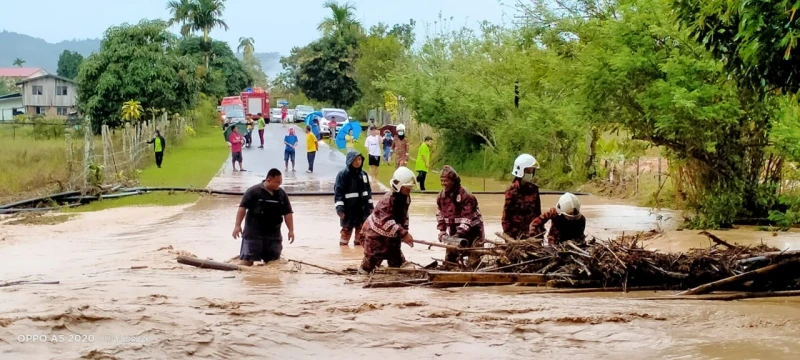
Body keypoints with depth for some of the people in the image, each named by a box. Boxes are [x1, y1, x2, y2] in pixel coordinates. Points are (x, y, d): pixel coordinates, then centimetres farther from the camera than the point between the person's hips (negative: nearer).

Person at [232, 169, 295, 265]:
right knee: (247, 258, -7)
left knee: (273, 260, 8)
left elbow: (287, 213, 10)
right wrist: (237, 225, -15)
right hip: (253, 233, -4)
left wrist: (291, 230, 3)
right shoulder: (254, 191, -8)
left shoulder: (282, 194, 6)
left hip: (274, 234, 4)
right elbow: (242, 207, -9)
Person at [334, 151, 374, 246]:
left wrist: (370, 205, 15)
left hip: (362, 208, 6)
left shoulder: (364, 174, 7)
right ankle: (343, 244, 15)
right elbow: (338, 192, -15)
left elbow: (368, 191, 16)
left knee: (361, 227, 13)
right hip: (349, 208, -6)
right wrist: (339, 207, -21)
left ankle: (359, 242, 27)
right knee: (347, 228, 3)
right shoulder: (343, 175, -13)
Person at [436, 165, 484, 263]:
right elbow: (440, 215, 9)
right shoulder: (441, 196, 1)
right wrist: (442, 231, -3)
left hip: (471, 230, -7)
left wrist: (459, 234, -30)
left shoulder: (466, 196, -20)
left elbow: (467, 218, -24)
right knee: (450, 257, 9)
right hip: (454, 231, 7)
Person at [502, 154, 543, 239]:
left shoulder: (534, 189, 6)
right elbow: (506, 215, -8)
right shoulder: (512, 191, -9)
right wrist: (508, 235, -11)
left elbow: (538, 211, 14)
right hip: (516, 234, -5)